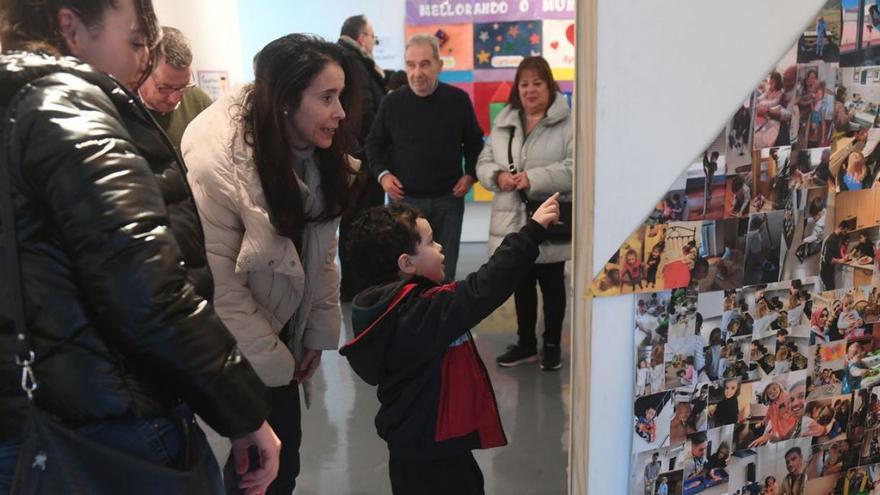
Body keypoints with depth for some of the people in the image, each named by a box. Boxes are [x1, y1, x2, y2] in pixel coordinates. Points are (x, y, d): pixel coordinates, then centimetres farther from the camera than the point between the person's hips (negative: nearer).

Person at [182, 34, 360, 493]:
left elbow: (320, 251, 2)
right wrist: (272, 363, -15)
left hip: (278, 331, 6)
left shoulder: (316, 151, -4)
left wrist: (319, 332, -1)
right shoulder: (216, 161, -28)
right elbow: (218, 288, -24)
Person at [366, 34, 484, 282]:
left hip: (448, 199, 0)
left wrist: (471, 174, -1)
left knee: (445, 271, 10)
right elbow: (374, 143, 9)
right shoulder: (392, 102, -3)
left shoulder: (458, 99, -3)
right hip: (404, 199, 0)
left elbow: (474, 142, 11)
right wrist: (382, 174, -5)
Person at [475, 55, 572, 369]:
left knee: (551, 284, 9)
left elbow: (574, 167, -18)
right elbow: (484, 162, 10)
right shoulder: (504, 122, 9)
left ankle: (552, 345, 24)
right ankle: (526, 343, 30)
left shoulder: (567, 123, -9)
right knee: (521, 284, 16)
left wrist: (533, 179, -25)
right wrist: (498, 176, -12)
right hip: (513, 220, 5)